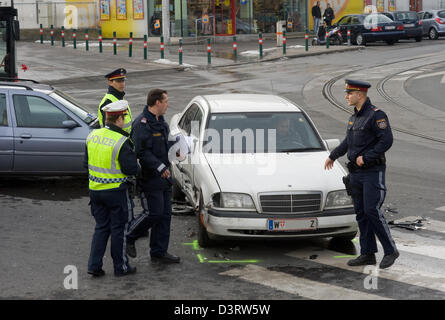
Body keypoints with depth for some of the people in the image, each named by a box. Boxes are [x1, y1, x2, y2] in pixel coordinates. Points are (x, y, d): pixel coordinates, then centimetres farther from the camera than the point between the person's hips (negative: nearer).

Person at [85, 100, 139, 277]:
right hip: (116, 191, -6)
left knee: (101, 227, 17)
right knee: (119, 229, 8)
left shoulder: (92, 136, 1)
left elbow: (86, 163, 10)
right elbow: (131, 169, -18)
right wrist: (135, 161, 2)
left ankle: (94, 265, 12)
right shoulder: (122, 142, -19)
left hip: (95, 189, 6)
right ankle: (121, 267, 17)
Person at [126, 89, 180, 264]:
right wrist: (159, 166, -23)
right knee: (155, 213, -9)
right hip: (150, 177, -9)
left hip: (164, 177, 9)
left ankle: (159, 252, 17)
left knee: (165, 215, 10)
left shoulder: (160, 121, 14)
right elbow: (141, 152, -22)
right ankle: (128, 237, 12)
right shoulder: (142, 123, -17)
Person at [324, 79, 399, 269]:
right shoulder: (354, 117, 14)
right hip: (355, 173, 8)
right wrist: (333, 156, 39)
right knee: (361, 213, 8)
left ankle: (391, 250, 1)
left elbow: (386, 141, -21)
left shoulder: (376, 115, -12)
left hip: (373, 172, -8)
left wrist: (365, 157, -20)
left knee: (372, 211, -11)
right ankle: (368, 254, 13)